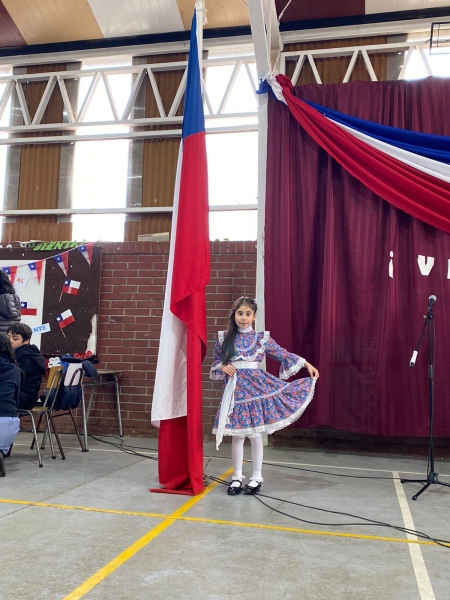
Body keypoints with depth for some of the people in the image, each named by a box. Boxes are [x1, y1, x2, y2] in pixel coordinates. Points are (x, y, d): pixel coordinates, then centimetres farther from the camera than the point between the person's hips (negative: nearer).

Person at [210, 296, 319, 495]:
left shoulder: (262, 338, 1)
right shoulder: (223, 338, 4)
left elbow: (282, 354, 6)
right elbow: (215, 364, 11)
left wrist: (306, 364, 3)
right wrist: (223, 367, -11)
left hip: (257, 386, -1)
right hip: (235, 389, 1)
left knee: (255, 433, 4)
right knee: (237, 435, 5)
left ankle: (257, 477, 19)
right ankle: (237, 476, 20)